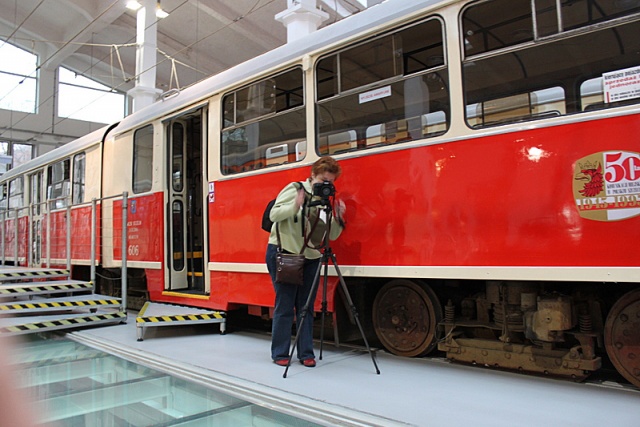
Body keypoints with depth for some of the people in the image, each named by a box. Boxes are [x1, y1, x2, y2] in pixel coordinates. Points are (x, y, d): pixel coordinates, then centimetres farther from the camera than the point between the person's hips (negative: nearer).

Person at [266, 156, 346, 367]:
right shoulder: (294, 189, -4)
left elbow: (332, 235, 6)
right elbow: (274, 214, -13)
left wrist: (338, 218, -12)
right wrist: (296, 205, -26)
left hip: (310, 258, 5)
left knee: (306, 308, 6)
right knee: (285, 306, 0)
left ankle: (306, 353, 14)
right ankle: (279, 354, 11)